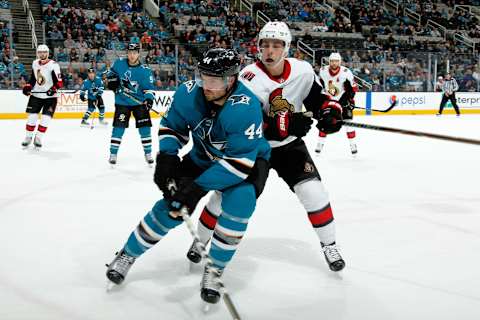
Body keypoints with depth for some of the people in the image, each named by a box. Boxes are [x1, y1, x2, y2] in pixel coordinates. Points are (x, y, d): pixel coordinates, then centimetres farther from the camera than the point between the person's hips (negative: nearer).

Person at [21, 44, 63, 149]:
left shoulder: (53, 65, -15)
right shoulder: (35, 63, 5)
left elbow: (59, 82, -18)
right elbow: (33, 78, 16)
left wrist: (54, 88, -34)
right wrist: (28, 86, 1)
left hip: (50, 96, -5)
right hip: (36, 95, 5)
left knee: (45, 118, -7)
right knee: (32, 116, 3)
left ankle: (38, 138, 6)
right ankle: (28, 137, 18)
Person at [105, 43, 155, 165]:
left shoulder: (145, 70, -10)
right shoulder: (119, 63, -4)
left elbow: (149, 87, -10)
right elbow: (111, 72, 16)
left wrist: (149, 99, -27)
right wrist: (112, 80, -3)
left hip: (140, 102, 0)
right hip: (122, 102, 1)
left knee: (145, 127, -1)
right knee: (118, 127, -4)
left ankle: (148, 153, 14)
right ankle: (113, 154, 7)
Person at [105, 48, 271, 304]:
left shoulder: (245, 108, -36)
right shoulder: (188, 93, -21)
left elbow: (239, 161, -37)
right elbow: (171, 126, -3)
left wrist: (199, 187, -40)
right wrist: (167, 158, -21)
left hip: (247, 161, -3)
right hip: (202, 157, 4)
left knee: (238, 204, -30)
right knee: (171, 205, -5)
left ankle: (214, 270, -9)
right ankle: (128, 254, 16)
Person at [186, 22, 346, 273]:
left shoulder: (303, 70, -13)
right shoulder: (249, 78, -25)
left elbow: (317, 97, 4)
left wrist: (330, 110, -18)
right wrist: (287, 124, -44)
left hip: (289, 145, 2)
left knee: (313, 191, -11)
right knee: (226, 193, -1)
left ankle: (329, 245, 10)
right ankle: (200, 240, 24)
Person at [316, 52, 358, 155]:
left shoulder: (346, 72, -20)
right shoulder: (323, 71, -11)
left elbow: (353, 88, -13)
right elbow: (319, 84, 7)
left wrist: (350, 99, -18)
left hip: (342, 99, -2)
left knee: (348, 121, -7)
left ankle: (353, 144, 3)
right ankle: (320, 143, 13)